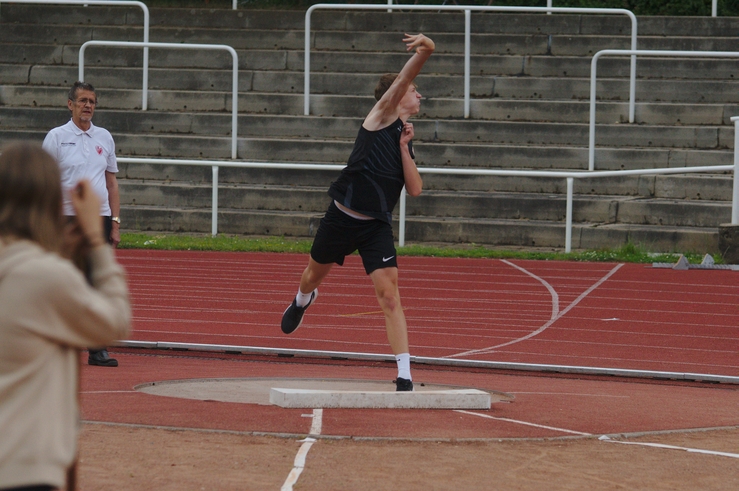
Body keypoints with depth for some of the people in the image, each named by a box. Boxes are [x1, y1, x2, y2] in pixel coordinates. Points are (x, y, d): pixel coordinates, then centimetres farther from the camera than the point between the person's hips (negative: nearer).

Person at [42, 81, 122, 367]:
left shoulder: (104, 138, 12)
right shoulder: (57, 138, 0)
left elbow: (112, 183, 15)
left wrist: (115, 223, 8)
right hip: (68, 220, -3)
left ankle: (97, 349, 4)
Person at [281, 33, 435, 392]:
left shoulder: (404, 140, 14)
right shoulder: (381, 116, -1)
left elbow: (415, 189, 1)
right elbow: (402, 79, -19)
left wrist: (404, 149, -5)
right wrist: (424, 52, -34)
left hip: (376, 227, 3)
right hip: (342, 218, -3)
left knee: (390, 297, -11)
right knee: (316, 273, 21)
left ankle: (404, 378, -15)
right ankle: (301, 302, 60)